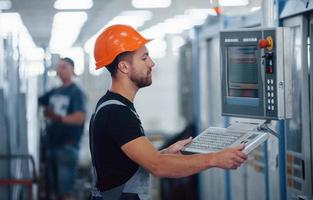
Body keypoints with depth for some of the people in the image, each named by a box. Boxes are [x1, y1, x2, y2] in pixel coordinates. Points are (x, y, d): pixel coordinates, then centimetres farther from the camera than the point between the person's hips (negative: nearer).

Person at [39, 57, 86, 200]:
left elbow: (80, 118, -17)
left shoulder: (77, 93, -4)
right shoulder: (54, 92, 18)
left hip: (67, 146, -7)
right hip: (51, 145, 8)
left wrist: (58, 118, -28)